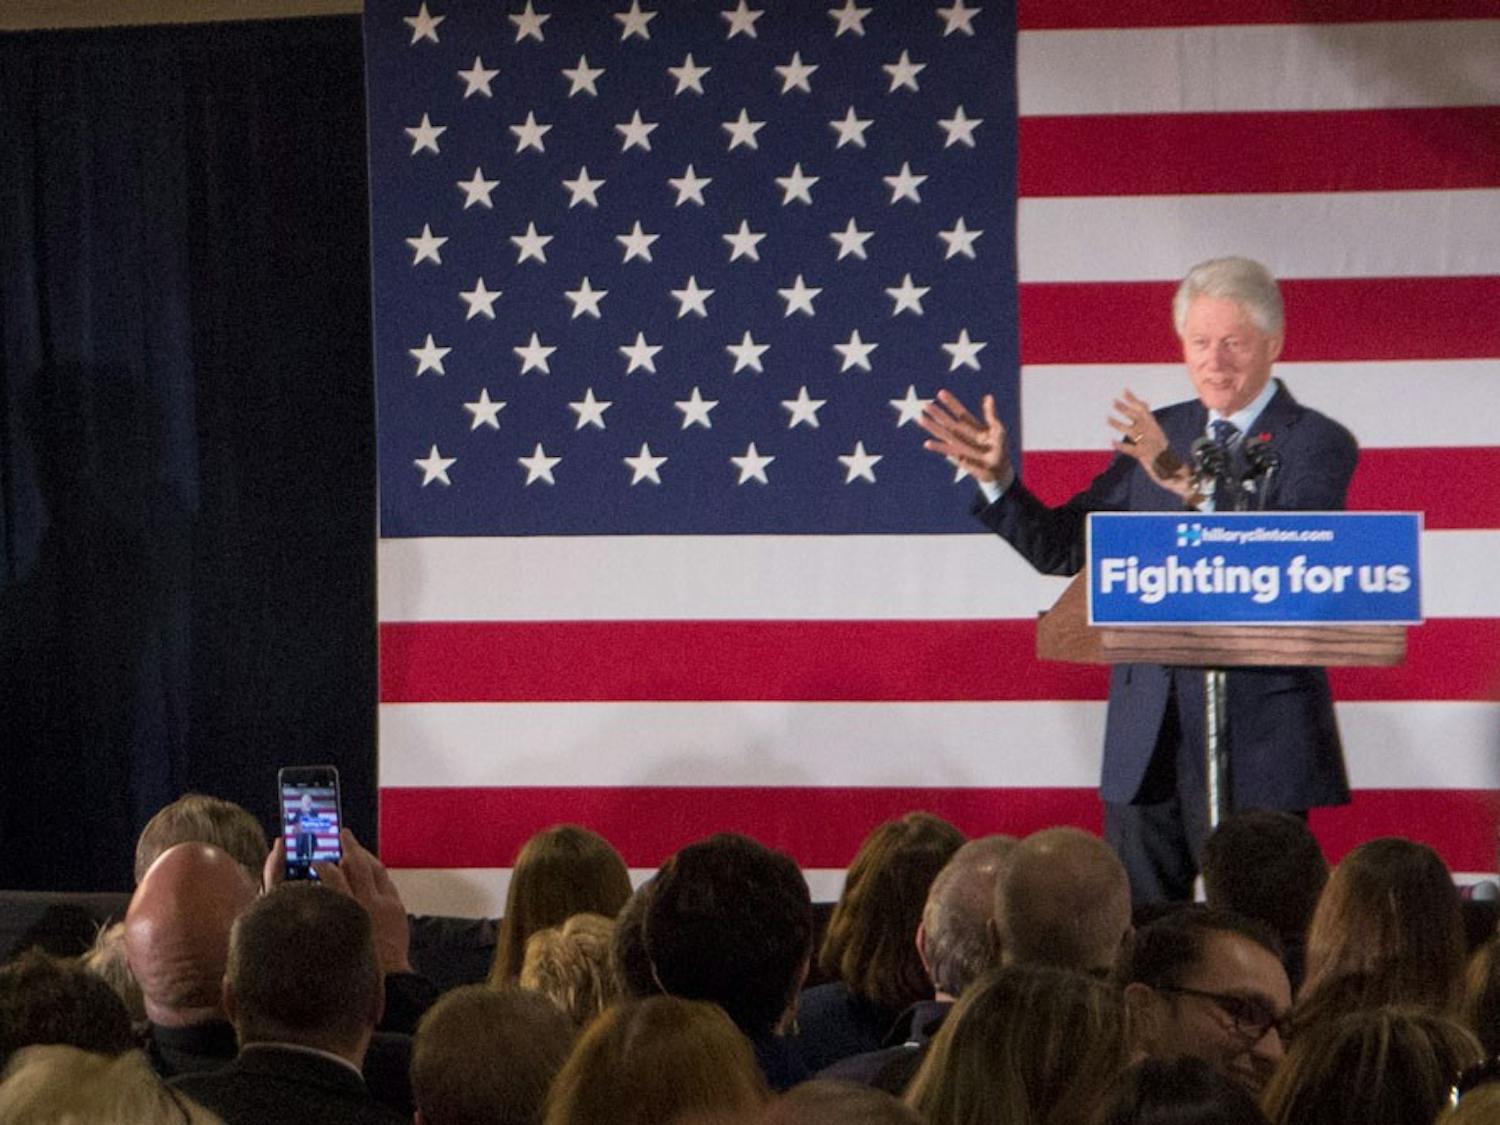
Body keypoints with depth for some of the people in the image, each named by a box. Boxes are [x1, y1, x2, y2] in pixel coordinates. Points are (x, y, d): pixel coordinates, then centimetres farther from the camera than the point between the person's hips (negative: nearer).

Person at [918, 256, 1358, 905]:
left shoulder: (1318, 444, -3)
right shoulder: (1158, 435, 13)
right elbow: (1062, 547, 11)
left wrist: (1189, 483, -33)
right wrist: (996, 479, -5)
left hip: (1257, 732, -5)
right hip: (1148, 735, 5)